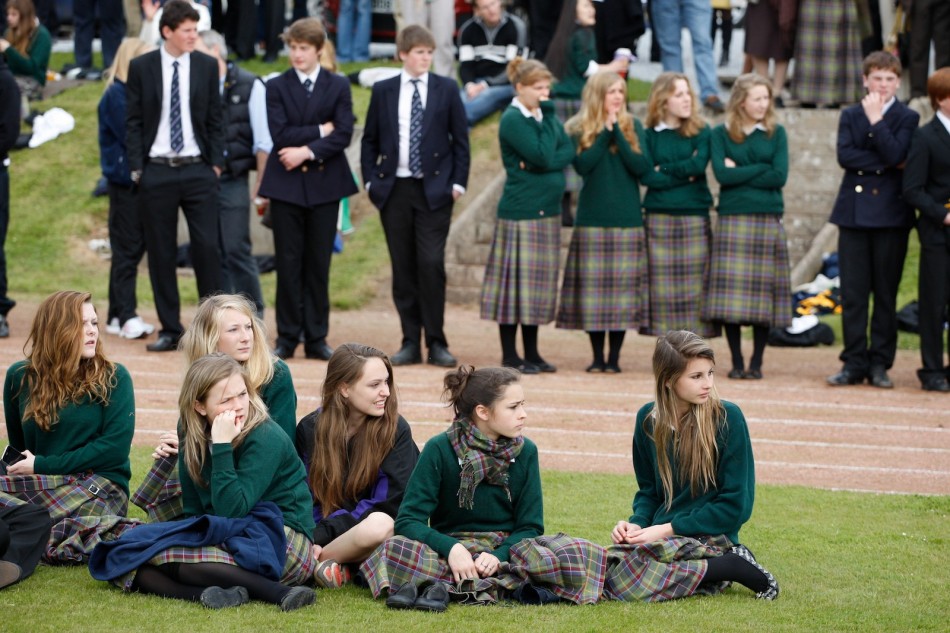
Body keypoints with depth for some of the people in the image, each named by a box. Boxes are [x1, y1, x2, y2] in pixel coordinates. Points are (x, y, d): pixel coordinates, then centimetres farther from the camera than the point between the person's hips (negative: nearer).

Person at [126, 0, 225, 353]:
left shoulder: (207, 66, 4)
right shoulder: (141, 68, 1)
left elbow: (215, 119, 7)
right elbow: (134, 121, 3)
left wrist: (216, 163, 0)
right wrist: (136, 168, -4)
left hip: (197, 169, 0)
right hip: (157, 171, 0)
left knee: (207, 247, -5)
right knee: (161, 252, 4)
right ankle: (170, 329, 11)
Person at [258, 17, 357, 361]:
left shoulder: (338, 86, 5)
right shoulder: (277, 86, 4)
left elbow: (343, 135, -5)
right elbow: (280, 135, -7)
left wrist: (307, 151, -14)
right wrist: (319, 131, -9)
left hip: (324, 182, 0)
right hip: (286, 184, 0)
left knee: (319, 263, 3)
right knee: (288, 262, 0)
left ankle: (316, 337, 8)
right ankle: (287, 337, 6)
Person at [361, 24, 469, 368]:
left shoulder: (446, 89, 4)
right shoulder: (383, 91, 7)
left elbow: (460, 140, 5)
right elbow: (369, 140, 12)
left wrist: (458, 182, -3)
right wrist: (371, 180, 1)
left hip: (434, 190, -2)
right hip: (394, 190, 2)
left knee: (431, 264, -10)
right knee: (403, 268, 4)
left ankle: (436, 343, -3)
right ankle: (410, 342, 9)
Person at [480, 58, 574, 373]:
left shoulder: (546, 117, 13)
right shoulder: (513, 120, -10)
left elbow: (569, 152, 2)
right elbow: (544, 156, -18)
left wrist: (544, 163, -15)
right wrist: (548, 117, -12)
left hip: (548, 210, 8)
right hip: (520, 212, -8)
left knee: (539, 282, 9)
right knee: (517, 279, -4)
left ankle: (532, 352, 15)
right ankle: (510, 355, 2)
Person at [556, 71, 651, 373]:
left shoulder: (633, 127, 7)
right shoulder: (580, 129, 6)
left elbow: (642, 166, -6)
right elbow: (582, 164, -10)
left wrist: (616, 132, -10)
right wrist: (605, 132, -11)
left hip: (627, 219, 0)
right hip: (592, 219, 0)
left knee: (623, 287, -2)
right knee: (593, 286, -1)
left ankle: (614, 357, 5)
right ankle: (597, 356, 8)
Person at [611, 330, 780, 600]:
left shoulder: (727, 418, -10)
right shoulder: (648, 419, 5)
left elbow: (736, 505, -9)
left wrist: (668, 529, -14)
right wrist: (637, 523, -7)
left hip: (709, 536, -6)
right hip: (661, 535, 6)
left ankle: (736, 566, -9)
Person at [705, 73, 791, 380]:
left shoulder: (776, 133, 9)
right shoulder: (721, 134, 6)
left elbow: (780, 177, -4)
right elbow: (722, 174, -8)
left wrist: (739, 173, -6)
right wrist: (761, 170, -6)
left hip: (768, 219, 1)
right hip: (733, 219, -1)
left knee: (764, 291, 0)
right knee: (731, 292, -4)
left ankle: (757, 362, 7)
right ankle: (736, 361, 6)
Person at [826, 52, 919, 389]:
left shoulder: (907, 118, 3)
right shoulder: (850, 115, 11)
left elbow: (896, 154, -14)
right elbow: (844, 155, -5)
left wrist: (876, 120, -13)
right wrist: (885, 164, -10)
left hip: (890, 213, -2)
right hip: (854, 212, 2)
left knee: (886, 293, 2)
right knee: (853, 292, 1)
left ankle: (880, 363, 7)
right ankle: (854, 362, 5)